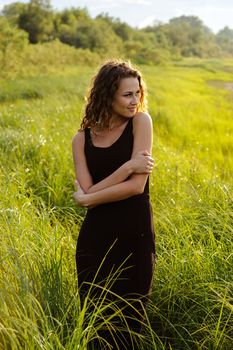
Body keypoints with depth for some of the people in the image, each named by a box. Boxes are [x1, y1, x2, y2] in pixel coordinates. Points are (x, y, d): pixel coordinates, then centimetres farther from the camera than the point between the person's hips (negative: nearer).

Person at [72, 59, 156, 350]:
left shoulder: (140, 121, -6)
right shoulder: (82, 139, 1)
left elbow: (137, 186, -14)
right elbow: (88, 190, -10)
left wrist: (86, 198, -8)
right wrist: (128, 166, -18)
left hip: (135, 234, -2)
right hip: (96, 236, 2)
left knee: (129, 319, 13)